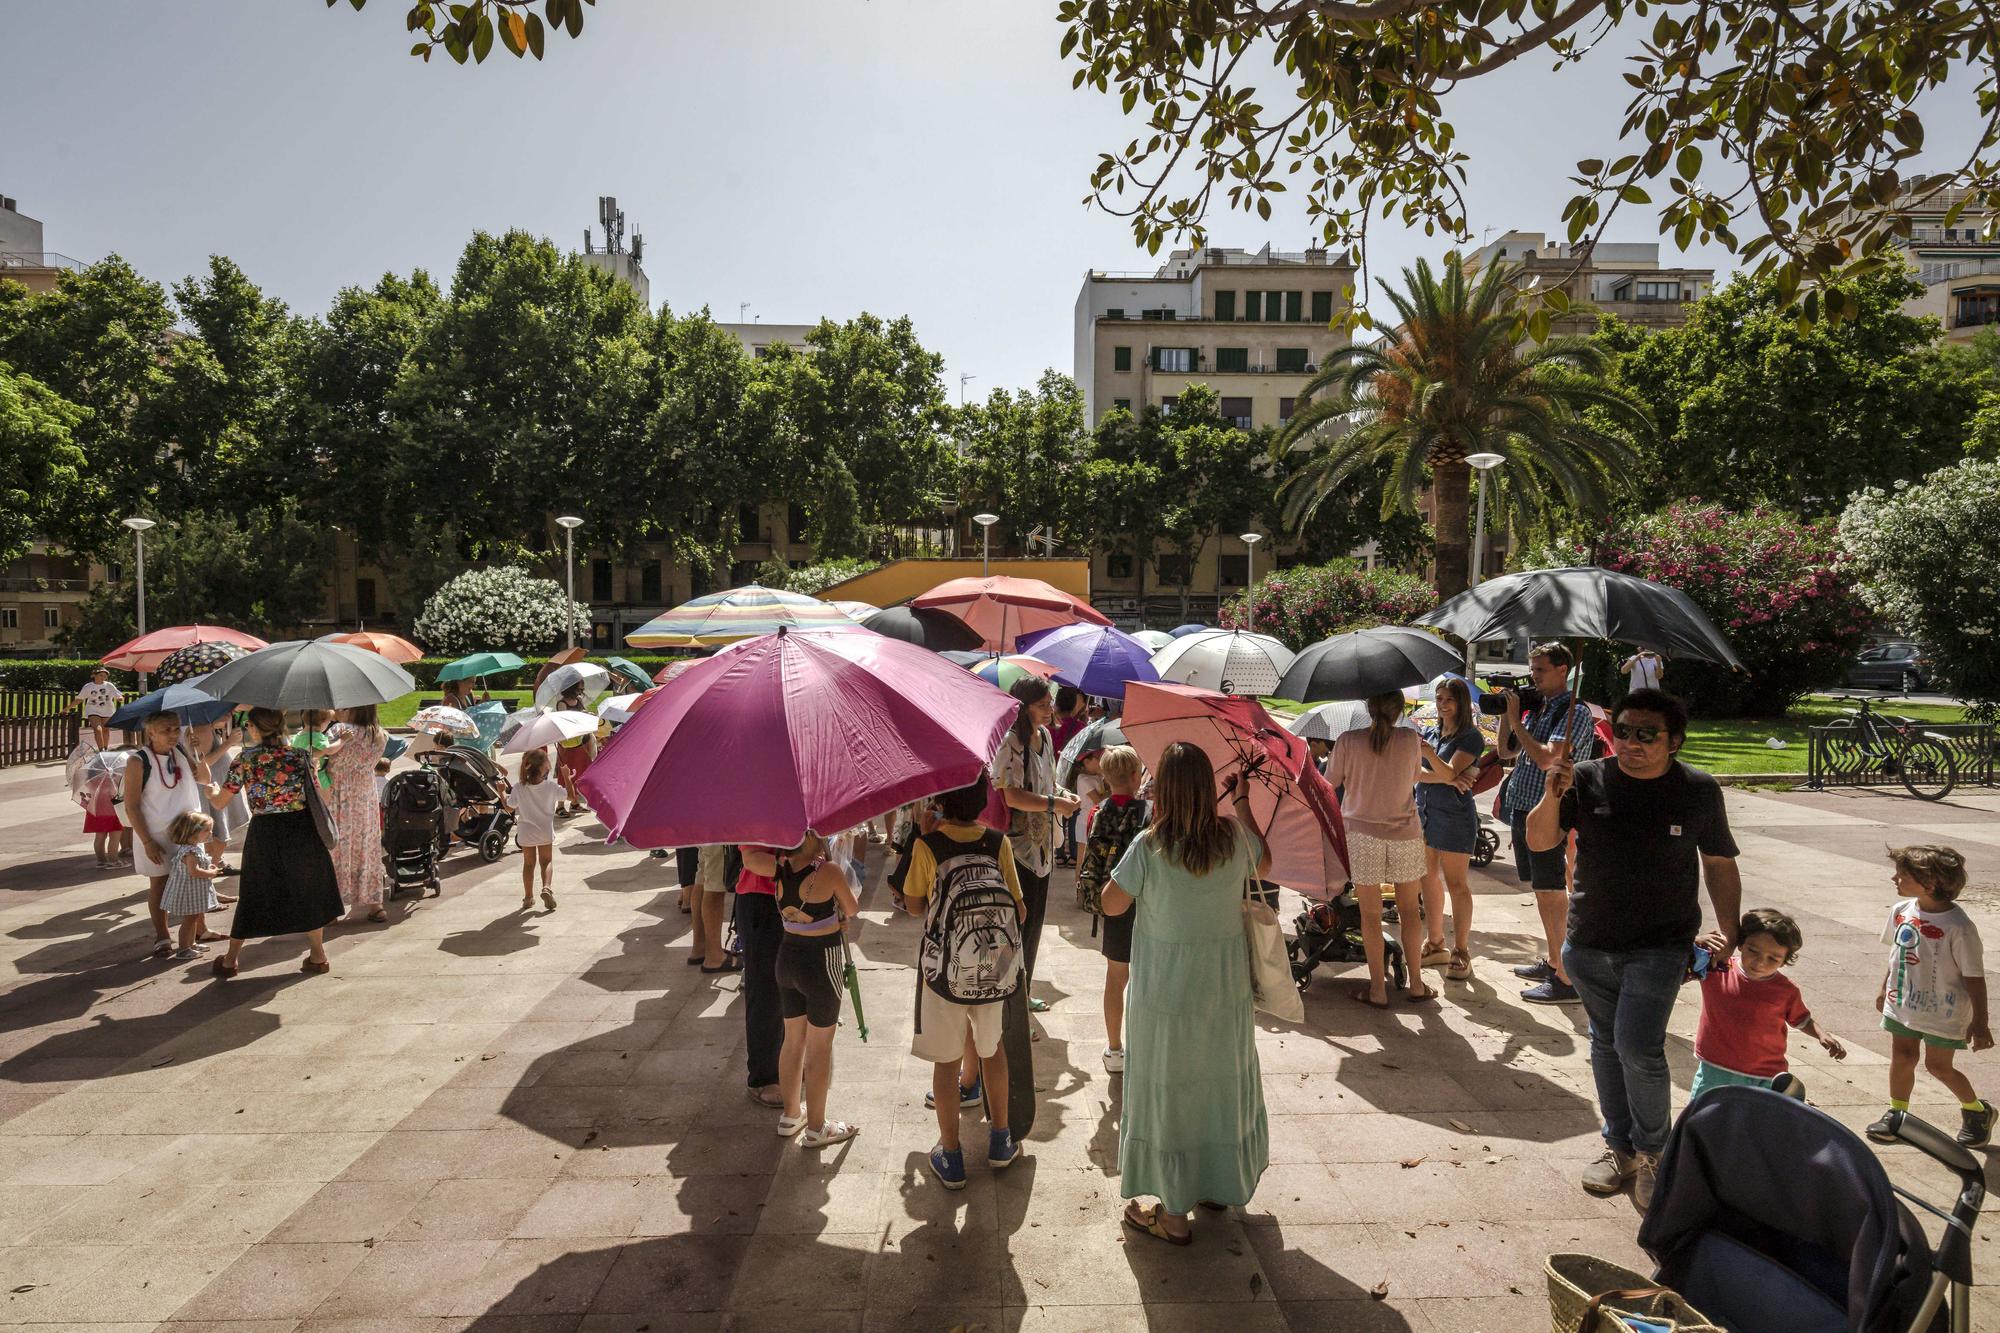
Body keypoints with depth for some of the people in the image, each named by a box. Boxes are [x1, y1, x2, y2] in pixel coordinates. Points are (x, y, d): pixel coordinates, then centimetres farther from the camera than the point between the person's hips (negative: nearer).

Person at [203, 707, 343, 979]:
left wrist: (212, 790, 24)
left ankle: (230, 960, 23)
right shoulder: (301, 755, 0)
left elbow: (219, 802, 3)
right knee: (309, 890, 15)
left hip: (264, 832, -1)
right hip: (303, 829, 1)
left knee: (253, 895, 14)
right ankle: (318, 954, 20)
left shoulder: (244, 759, -4)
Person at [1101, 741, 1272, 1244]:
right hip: (1226, 988, 4)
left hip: (1166, 991, -4)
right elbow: (1264, 867, 14)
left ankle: (1174, 1212, 20)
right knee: (1222, 1082, 21)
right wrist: (1243, 805, 19)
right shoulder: (1233, 838, -9)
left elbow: (1112, 904, -8)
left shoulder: (1148, 846, -20)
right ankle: (1219, 1186, 40)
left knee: (1169, 1089, 9)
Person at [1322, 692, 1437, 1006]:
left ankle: (1377, 989, 11)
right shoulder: (1411, 739, -4)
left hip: (1363, 833, -2)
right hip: (1406, 833, 2)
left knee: (1370, 913, 6)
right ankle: (1416, 985, 21)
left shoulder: (1347, 741, -11)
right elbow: (1414, 776, 12)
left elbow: (1330, 782, 1)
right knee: (1409, 909, 15)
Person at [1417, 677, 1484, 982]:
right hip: (1424, 812, 6)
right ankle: (1435, 945, 22)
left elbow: (1449, 772, -19)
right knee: (1429, 880, 11)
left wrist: (1427, 752, -34)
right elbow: (1414, 773, -1)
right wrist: (1446, 779, -15)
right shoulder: (1430, 733, 12)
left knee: (1456, 884, -2)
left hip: (1454, 816, -6)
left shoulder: (1470, 737, -6)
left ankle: (1461, 953, 6)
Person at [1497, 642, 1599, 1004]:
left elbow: (1547, 758, -23)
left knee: (1550, 896, -6)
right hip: (1522, 810, 9)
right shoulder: (1535, 710, 14)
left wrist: (1516, 722, -15)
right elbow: (1505, 752, 17)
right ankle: (1552, 962, 31)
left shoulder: (1575, 712, -12)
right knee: (1543, 892, 18)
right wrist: (1505, 714, 6)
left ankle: (1566, 980, 0)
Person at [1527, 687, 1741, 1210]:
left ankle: (1652, 1152, 12)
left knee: (1638, 1048, -13)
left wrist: (1727, 931, -3)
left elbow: (1720, 865, 7)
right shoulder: (1587, 779, -6)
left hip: (1659, 946, -2)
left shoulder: (1699, 791, -5)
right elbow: (1539, 842, -9)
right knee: (1606, 1045, 15)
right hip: (1591, 944, 3)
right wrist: (1552, 795, -25)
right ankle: (1619, 1147, 34)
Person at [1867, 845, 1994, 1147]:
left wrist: (1979, 1022, -13)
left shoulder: (1958, 926, -23)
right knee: (1902, 1058, 10)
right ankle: (1896, 1113, 24)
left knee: (1938, 1066, 7)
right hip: (1903, 1003, 5)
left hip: (1943, 1012, -5)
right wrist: (1885, 988, 19)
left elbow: (1975, 977, -17)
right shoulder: (1901, 911, -4)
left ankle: (1977, 1110, 34)